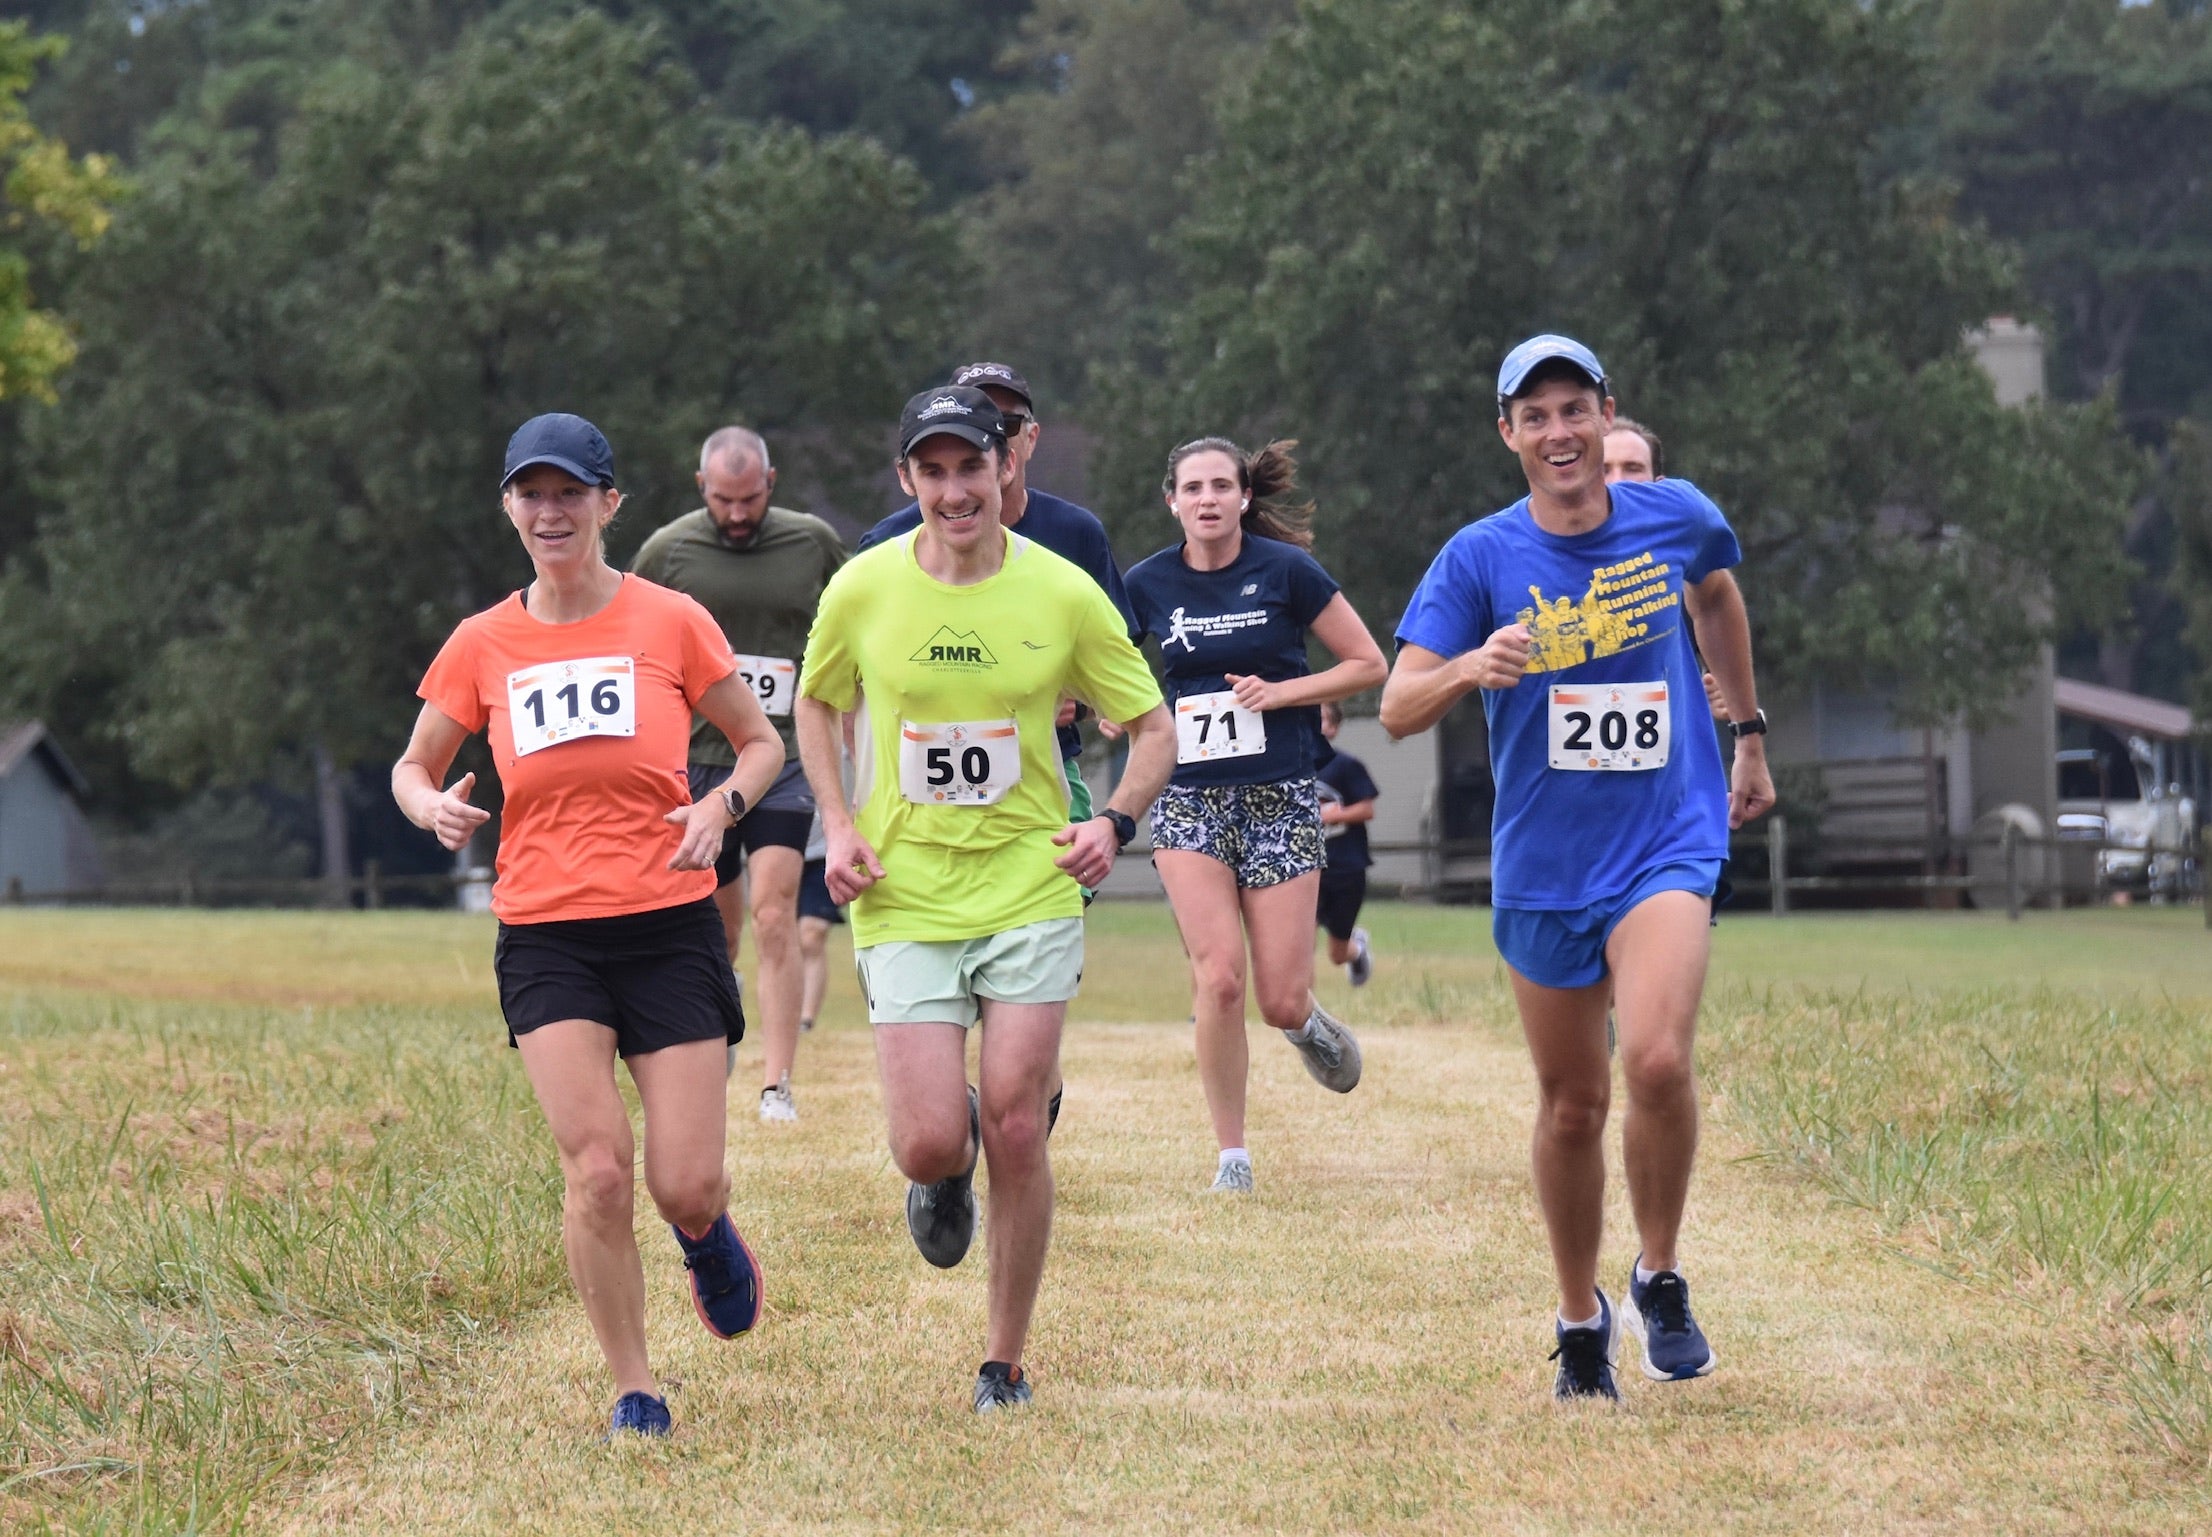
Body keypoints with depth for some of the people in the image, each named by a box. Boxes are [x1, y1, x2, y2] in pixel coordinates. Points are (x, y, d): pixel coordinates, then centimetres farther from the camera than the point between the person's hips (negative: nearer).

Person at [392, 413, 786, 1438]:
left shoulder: (670, 622, 1)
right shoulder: (482, 645, 5)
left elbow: (761, 743, 11)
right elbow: (413, 766, 16)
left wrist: (722, 805, -10)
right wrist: (434, 807, -7)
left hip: (669, 924, -1)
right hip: (545, 937, 1)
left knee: (685, 1189, -5)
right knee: (597, 1170, -15)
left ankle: (707, 1237, 35)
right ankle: (634, 1391, 2)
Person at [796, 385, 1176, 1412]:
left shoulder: (1062, 593, -4)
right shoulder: (863, 590, -3)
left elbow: (1153, 726, 7)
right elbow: (817, 704, 16)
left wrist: (1115, 822, -11)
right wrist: (839, 827, 2)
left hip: (1030, 893, 0)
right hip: (904, 902, 0)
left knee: (1015, 1130, -5)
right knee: (929, 1145, -10)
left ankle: (1006, 1365, 12)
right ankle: (947, 1171, 30)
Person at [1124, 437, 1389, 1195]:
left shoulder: (1285, 570, -5)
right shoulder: (1147, 584, 2)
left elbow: (1368, 663, 0)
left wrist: (1281, 692, -11)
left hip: (1280, 797, -1)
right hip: (1189, 798, 1)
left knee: (1280, 1002, -4)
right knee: (1219, 976, -15)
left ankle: (1307, 1022, 36)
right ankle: (1232, 1156, -2)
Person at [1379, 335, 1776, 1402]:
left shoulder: (1675, 517, -1)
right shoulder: (1479, 560, -6)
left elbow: (1717, 596, 23)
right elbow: (1398, 710, -12)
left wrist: (1749, 733, 29)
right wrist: (1468, 669, -33)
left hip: (1667, 844, -1)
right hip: (1542, 865, 1)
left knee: (1656, 1060, -24)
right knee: (1572, 1103, 10)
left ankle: (1660, 1278, -2)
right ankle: (1579, 1319, 31)